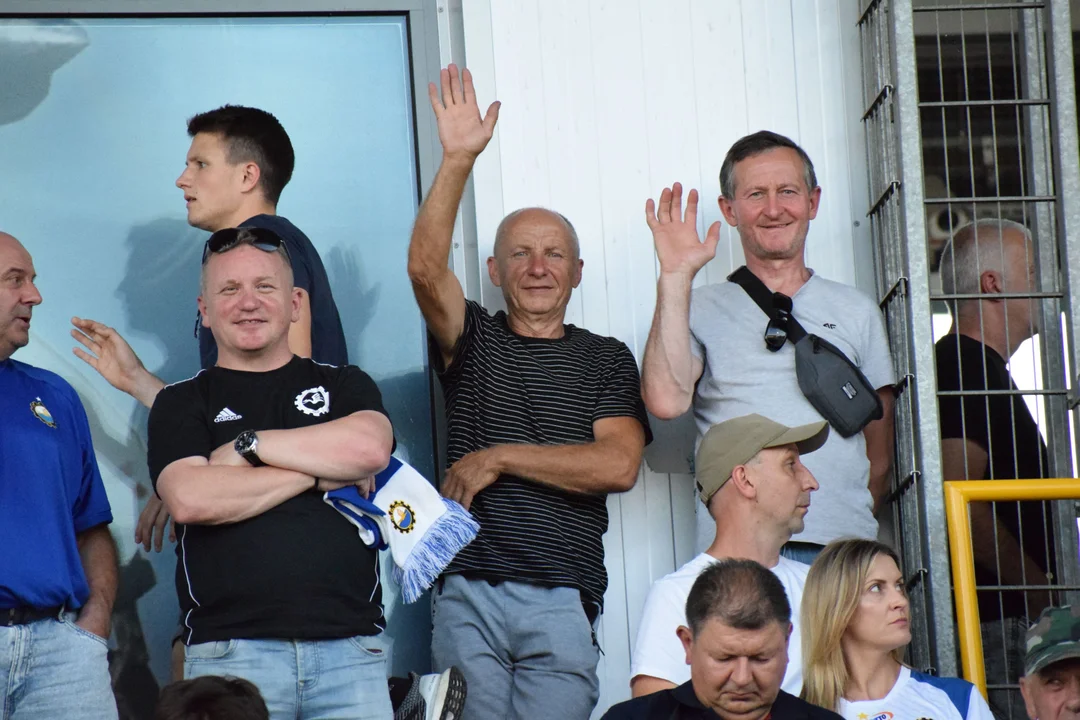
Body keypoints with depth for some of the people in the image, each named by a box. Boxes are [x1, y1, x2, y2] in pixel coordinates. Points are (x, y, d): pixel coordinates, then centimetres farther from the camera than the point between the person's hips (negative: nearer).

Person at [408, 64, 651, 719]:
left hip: (562, 601, 0)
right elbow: (426, 270, -7)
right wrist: (459, 159, -15)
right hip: (469, 596, 0)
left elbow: (618, 465, -2)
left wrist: (499, 458, -3)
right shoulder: (475, 340, 14)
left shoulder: (606, 359, 14)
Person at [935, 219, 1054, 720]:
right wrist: (1043, 593, -14)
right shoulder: (961, 368, -10)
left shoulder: (983, 370, 24)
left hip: (1018, 618, 10)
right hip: (997, 622, -10)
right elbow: (961, 505, -19)